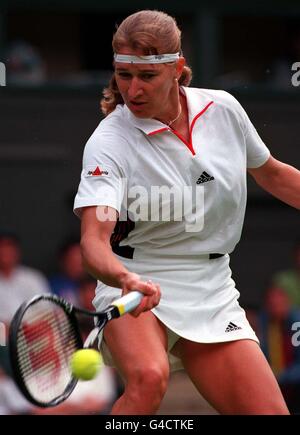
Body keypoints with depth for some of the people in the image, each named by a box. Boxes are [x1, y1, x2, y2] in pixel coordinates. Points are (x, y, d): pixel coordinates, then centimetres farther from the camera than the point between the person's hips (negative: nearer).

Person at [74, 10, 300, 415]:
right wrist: (126, 280, -47)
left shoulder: (223, 109, -1)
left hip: (213, 294, 5)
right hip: (138, 290, -4)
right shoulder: (109, 142, -15)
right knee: (149, 377, -35)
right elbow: (94, 239, -27)